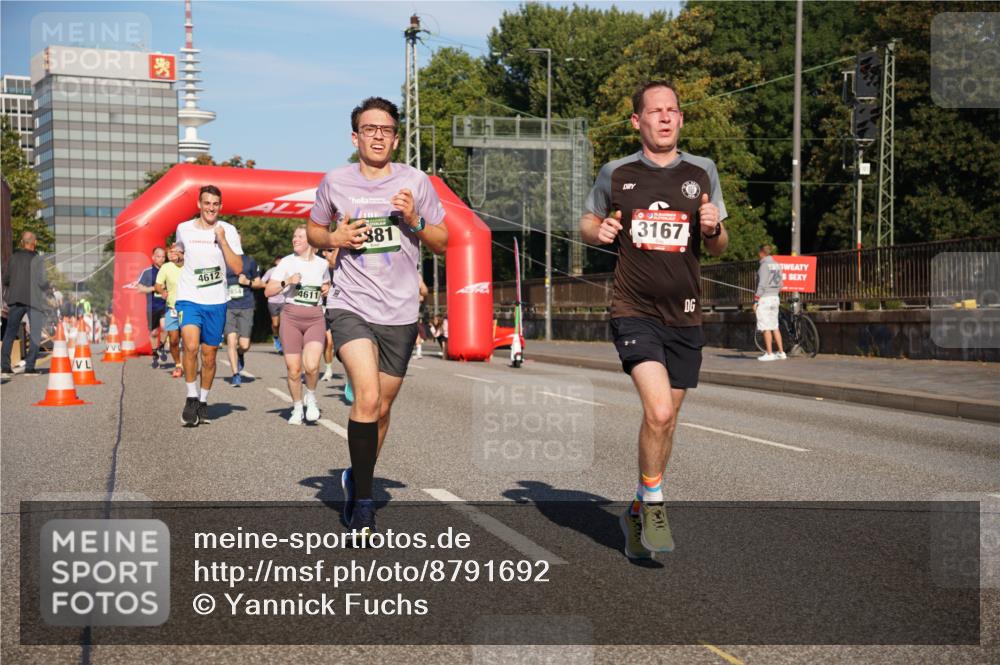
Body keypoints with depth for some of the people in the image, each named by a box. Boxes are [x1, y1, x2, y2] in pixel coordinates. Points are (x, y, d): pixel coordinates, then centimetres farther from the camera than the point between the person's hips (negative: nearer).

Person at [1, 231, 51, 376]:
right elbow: (42, 281, -13)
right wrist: (49, 290, 6)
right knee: (35, 334, 3)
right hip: (34, 299, -4)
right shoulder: (38, 259, -8)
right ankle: (29, 366, -4)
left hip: (16, 299, 4)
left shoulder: (14, 257, 4)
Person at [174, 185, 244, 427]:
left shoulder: (228, 231, -2)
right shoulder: (184, 229, 2)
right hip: (189, 298, 0)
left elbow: (238, 267, -11)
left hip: (216, 301, 1)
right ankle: (191, 398, -6)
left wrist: (222, 240, -17)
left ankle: (203, 401, 25)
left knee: (209, 354, 7)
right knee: (190, 346, -21)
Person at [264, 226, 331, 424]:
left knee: (312, 365, -19)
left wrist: (327, 289, 7)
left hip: (315, 319, 0)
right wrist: (287, 281, -16)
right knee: (294, 370, 1)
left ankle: (311, 396, 10)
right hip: (291, 318, 0)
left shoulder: (322, 263, 9)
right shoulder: (287, 262, 2)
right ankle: (297, 408, 23)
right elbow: (268, 291, -1)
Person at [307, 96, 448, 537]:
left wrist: (415, 220, -12)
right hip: (351, 307, -2)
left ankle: (357, 481, 36)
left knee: (382, 409, 12)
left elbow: (442, 243, 7)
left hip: (400, 313, 2)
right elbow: (314, 230, 17)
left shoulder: (416, 182, 2)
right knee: (367, 398, -21)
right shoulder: (335, 182, 3)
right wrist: (334, 239, -5)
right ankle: (363, 501, -10)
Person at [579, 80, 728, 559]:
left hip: (684, 317, 3)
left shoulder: (702, 172, 7)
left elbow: (718, 249, 13)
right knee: (658, 411, -21)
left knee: (664, 420, 11)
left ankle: (638, 513, 30)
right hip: (633, 312, -3)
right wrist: (598, 231, -7)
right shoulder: (616, 174, 2)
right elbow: (588, 221, 16)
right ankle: (653, 503, 2)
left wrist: (713, 229, -10)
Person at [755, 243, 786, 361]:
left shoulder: (764, 265, -13)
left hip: (765, 298, -8)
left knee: (766, 327, -4)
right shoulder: (776, 264, 13)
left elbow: (762, 285, -17)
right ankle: (781, 352, 14)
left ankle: (769, 354, -4)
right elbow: (781, 283, 15)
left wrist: (756, 301, -15)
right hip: (775, 297, 8)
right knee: (775, 327, 13)